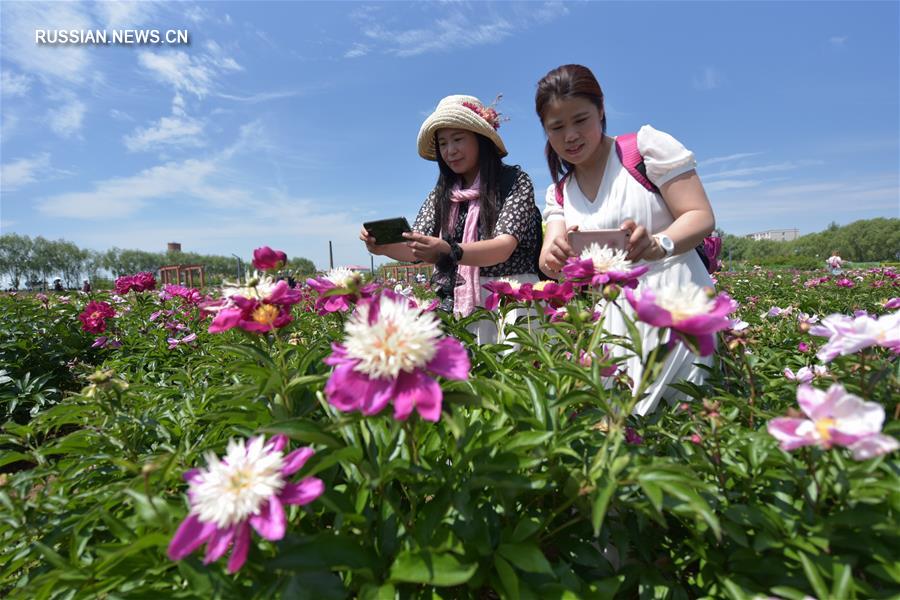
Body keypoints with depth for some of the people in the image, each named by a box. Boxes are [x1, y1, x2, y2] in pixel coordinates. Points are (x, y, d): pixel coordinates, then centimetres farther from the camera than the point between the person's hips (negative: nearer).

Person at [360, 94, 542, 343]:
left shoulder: (515, 181, -2)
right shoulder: (440, 194, 11)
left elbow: (504, 247, -15)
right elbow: (414, 250, 4)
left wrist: (450, 253, -31)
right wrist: (382, 247, -17)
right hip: (458, 305, 3)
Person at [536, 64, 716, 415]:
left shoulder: (648, 146, -1)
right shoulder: (559, 193, 12)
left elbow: (702, 217, -6)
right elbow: (552, 262, -1)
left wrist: (657, 244, -27)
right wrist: (553, 256, -26)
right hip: (613, 318, 4)